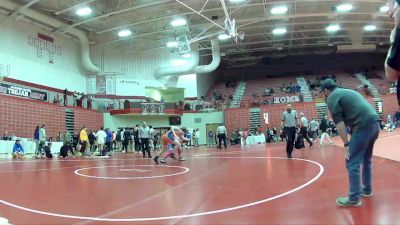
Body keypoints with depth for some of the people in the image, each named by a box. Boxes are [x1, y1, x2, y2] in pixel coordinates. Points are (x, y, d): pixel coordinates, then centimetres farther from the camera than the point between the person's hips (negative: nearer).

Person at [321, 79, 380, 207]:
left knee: (353, 163, -2)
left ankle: (354, 198, 2)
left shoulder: (332, 98, 1)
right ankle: (367, 189, 34)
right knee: (366, 160, 23)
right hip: (374, 123, 9)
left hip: (363, 126, -9)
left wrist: (346, 145, -9)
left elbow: (339, 123, -9)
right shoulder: (348, 92, 27)